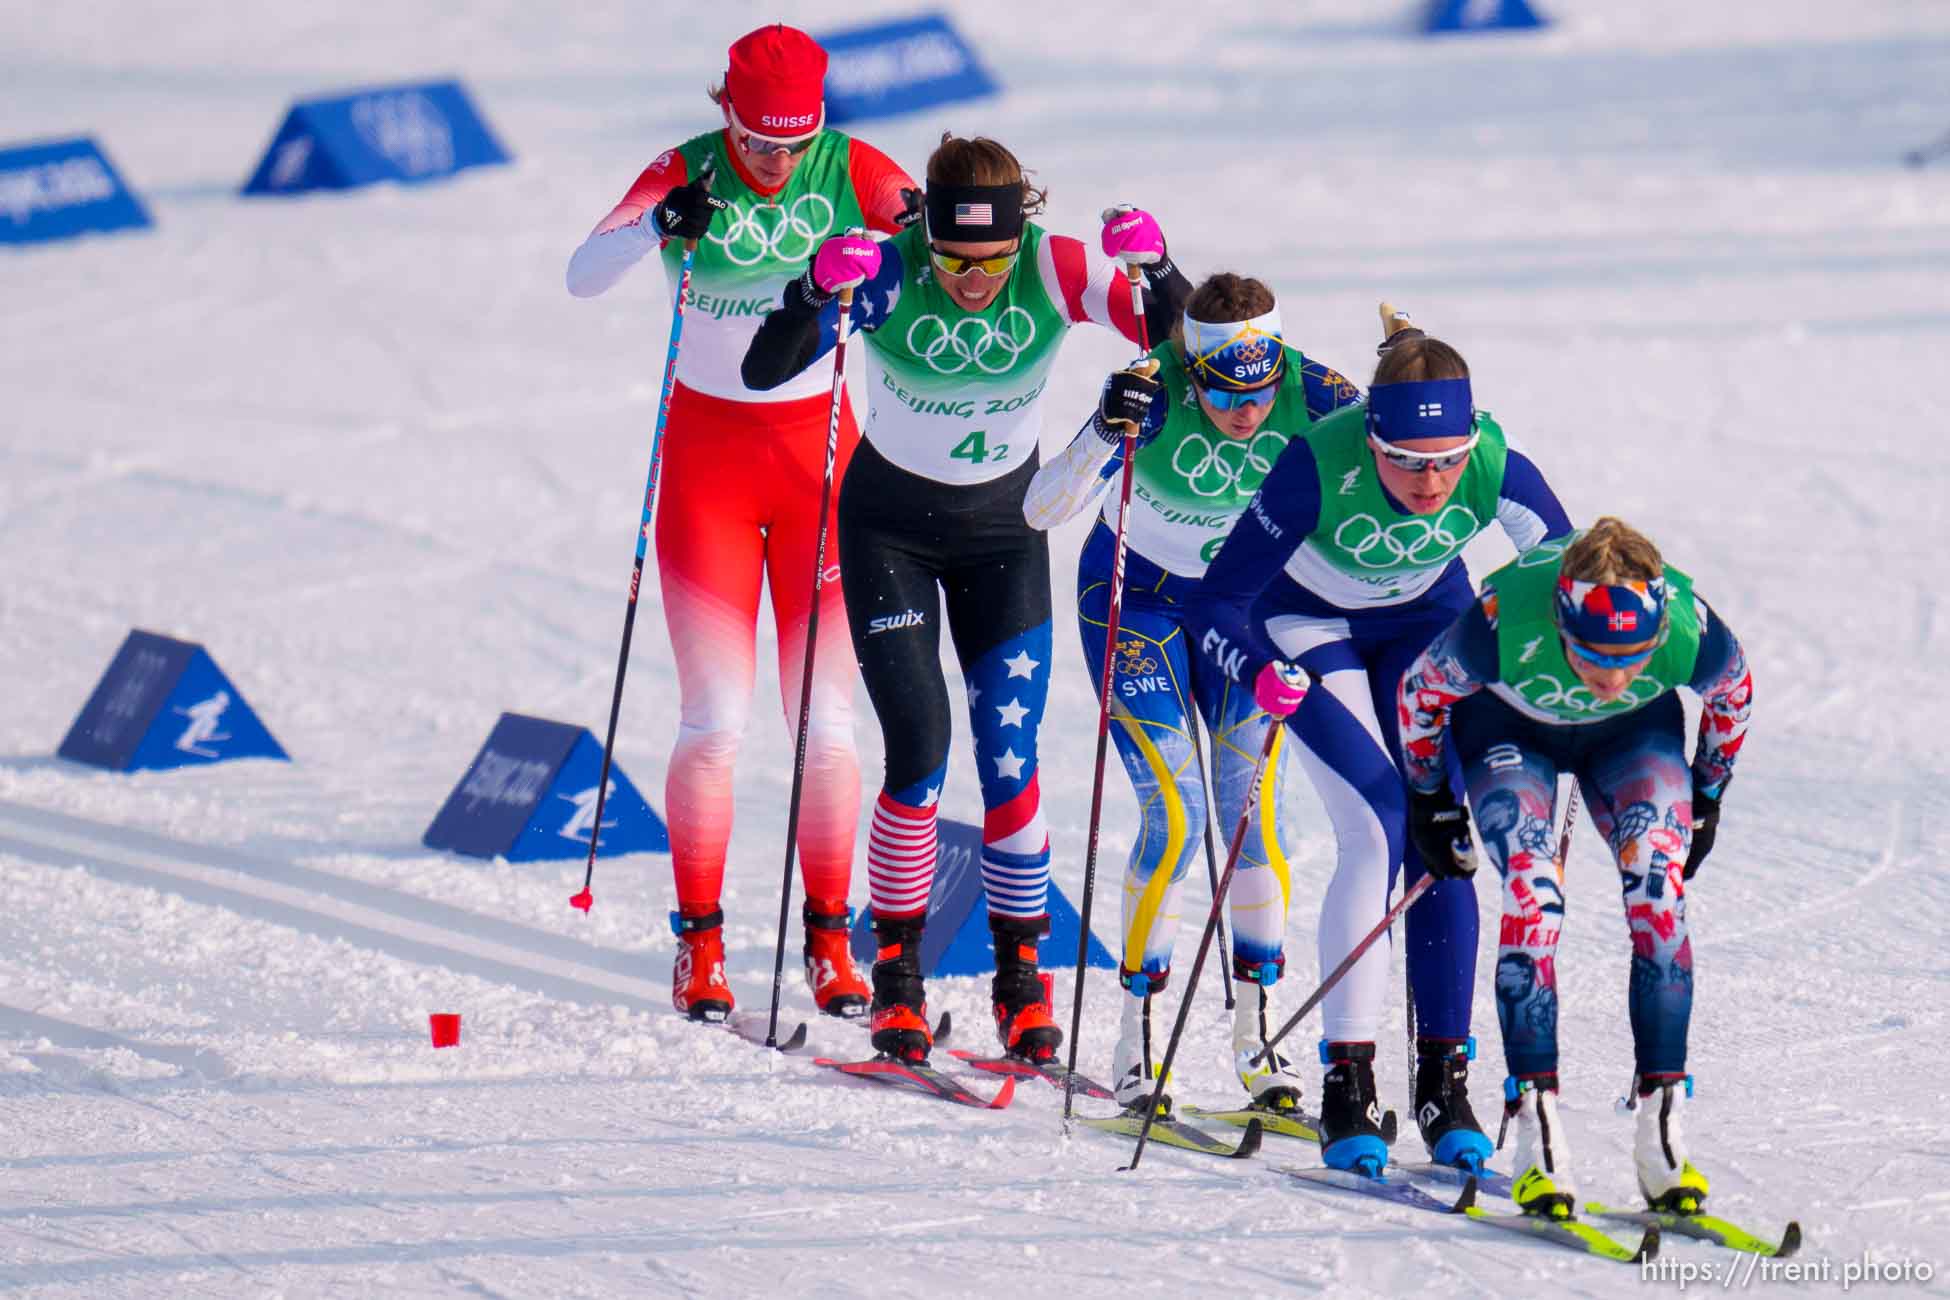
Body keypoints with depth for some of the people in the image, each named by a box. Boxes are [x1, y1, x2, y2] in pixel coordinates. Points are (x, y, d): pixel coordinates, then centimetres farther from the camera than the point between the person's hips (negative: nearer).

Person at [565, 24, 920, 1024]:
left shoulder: (845, 168, -7)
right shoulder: (686, 177, -10)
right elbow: (581, 277, -21)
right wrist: (659, 226, -40)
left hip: (819, 448, 1)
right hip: (708, 452, -1)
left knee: (825, 719, -1)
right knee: (716, 718, -6)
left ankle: (830, 941, 9)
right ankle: (699, 945, 3)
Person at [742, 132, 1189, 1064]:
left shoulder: (1054, 273, -21)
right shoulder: (889, 276, -25)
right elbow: (762, 373, -29)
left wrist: (1154, 268, -42)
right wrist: (817, 295, -48)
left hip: (1003, 531, 1)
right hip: (889, 525, -1)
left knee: (1009, 758, -5)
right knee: (920, 751, -11)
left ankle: (1020, 973, 9)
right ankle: (897, 966, 4)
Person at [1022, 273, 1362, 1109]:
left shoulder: (1309, 396, -23)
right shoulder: (1153, 394, -30)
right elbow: (1041, 511, -34)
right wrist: (1104, 434, -50)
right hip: (1136, 598, -3)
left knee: (1253, 800, -10)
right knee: (1176, 809, -14)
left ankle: (1256, 1032, -1)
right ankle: (1136, 1040, -5)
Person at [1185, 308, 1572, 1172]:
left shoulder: (1496, 471, -30)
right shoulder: (1319, 465, -36)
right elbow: (1217, 605, -31)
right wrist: (1259, 674, -50)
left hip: (1425, 622, 3)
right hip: (1310, 626, -3)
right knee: (1377, 830, -18)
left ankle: (1444, 1083, 0)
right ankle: (1346, 1086, -13)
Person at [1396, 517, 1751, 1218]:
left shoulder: (1692, 634, -37)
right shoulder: (1504, 627, -41)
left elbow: (1733, 692, -9)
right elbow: (1420, 689, -17)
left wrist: (1708, 794, 3)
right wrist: (1427, 793, -4)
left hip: (1634, 733, 2)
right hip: (1507, 724, -1)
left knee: (1659, 890, -20)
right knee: (1532, 894, -24)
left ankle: (1662, 1129, -16)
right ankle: (1537, 1130, -23)